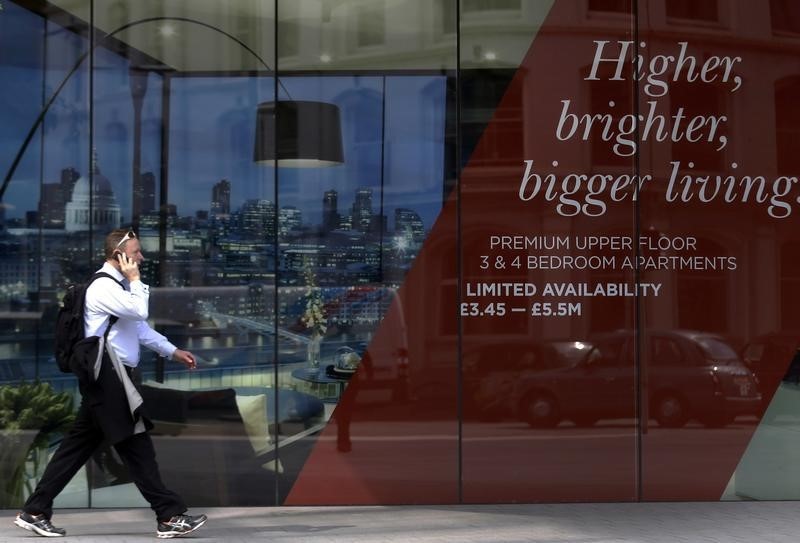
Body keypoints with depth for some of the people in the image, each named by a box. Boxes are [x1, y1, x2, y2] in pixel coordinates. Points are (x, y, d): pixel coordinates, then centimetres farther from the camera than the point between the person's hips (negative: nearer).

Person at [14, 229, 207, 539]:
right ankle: (170, 517, -1)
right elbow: (140, 311, -26)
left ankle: (35, 512, 16)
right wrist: (135, 279, -10)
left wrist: (173, 351, 21)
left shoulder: (118, 286, 20)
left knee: (78, 446, 11)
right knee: (137, 447, -6)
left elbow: (139, 326, 26)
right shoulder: (104, 287, -14)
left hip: (110, 378, 11)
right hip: (109, 379, -11)